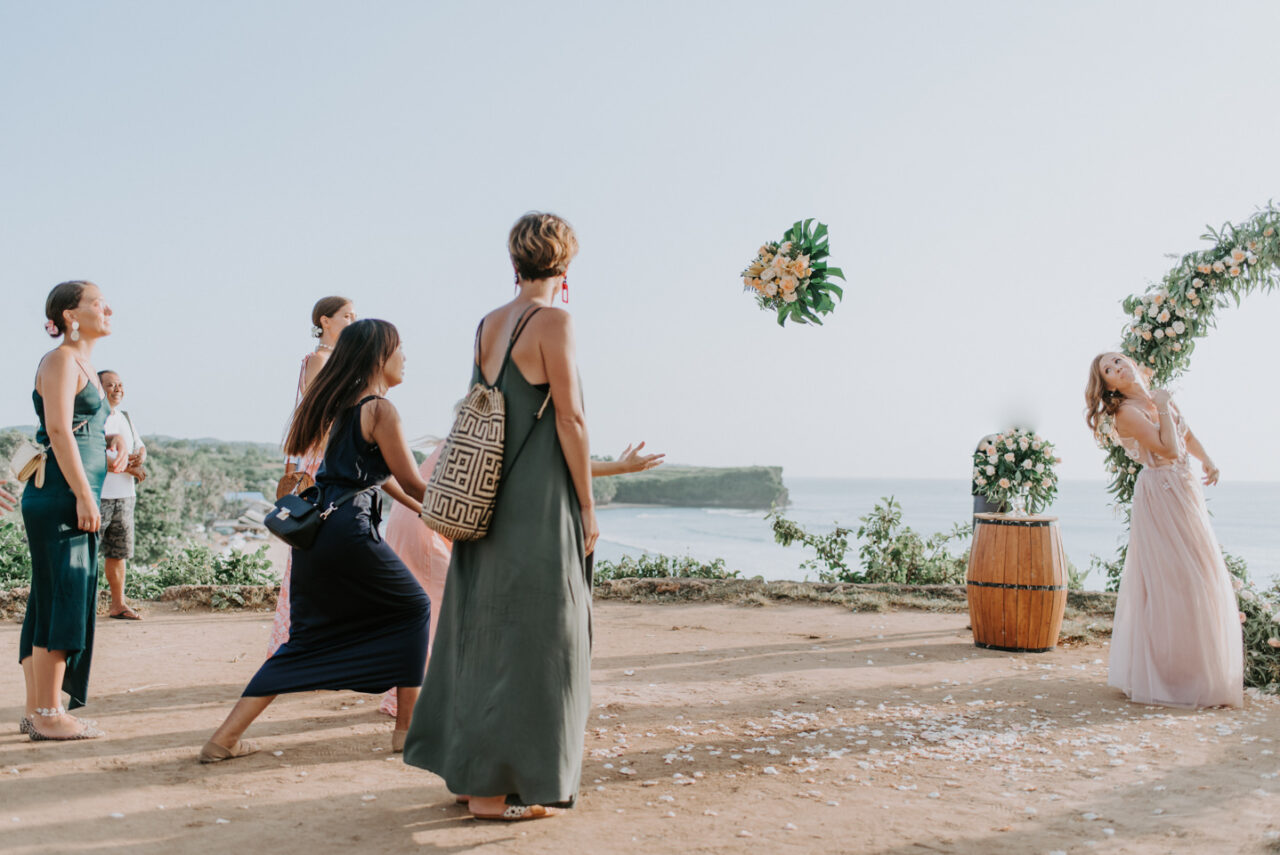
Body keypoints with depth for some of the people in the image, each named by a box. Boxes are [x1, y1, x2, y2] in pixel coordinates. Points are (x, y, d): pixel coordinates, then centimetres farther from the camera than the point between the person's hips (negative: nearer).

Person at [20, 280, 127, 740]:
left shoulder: (82, 364, 21)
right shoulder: (61, 360, -8)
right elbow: (59, 431, -17)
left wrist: (114, 441, 7)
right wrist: (83, 495, -21)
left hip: (75, 498, 10)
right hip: (59, 496, -10)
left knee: (51, 603, 11)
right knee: (62, 601, -8)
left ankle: (37, 710, 17)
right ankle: (47, 715, -3)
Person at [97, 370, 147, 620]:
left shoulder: (126, 418, 18)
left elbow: (141, 448, 18)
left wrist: (140, 457, -6)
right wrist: (128, 466, -15)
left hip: (124, 496, 7)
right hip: (96, 496, -7)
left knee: (118, 553, 11)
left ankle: (118, 605, 17)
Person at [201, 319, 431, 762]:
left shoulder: (343, 404, 19)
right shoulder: (380, 410, -9)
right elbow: (414, 484, -5)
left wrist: (425, 510, 31)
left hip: (315, 527, 8)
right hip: (349, 530, -8)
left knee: (308, 636, 16)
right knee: (413, 610, 12)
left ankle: (224, 739, 11)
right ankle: (407, 727, 15)